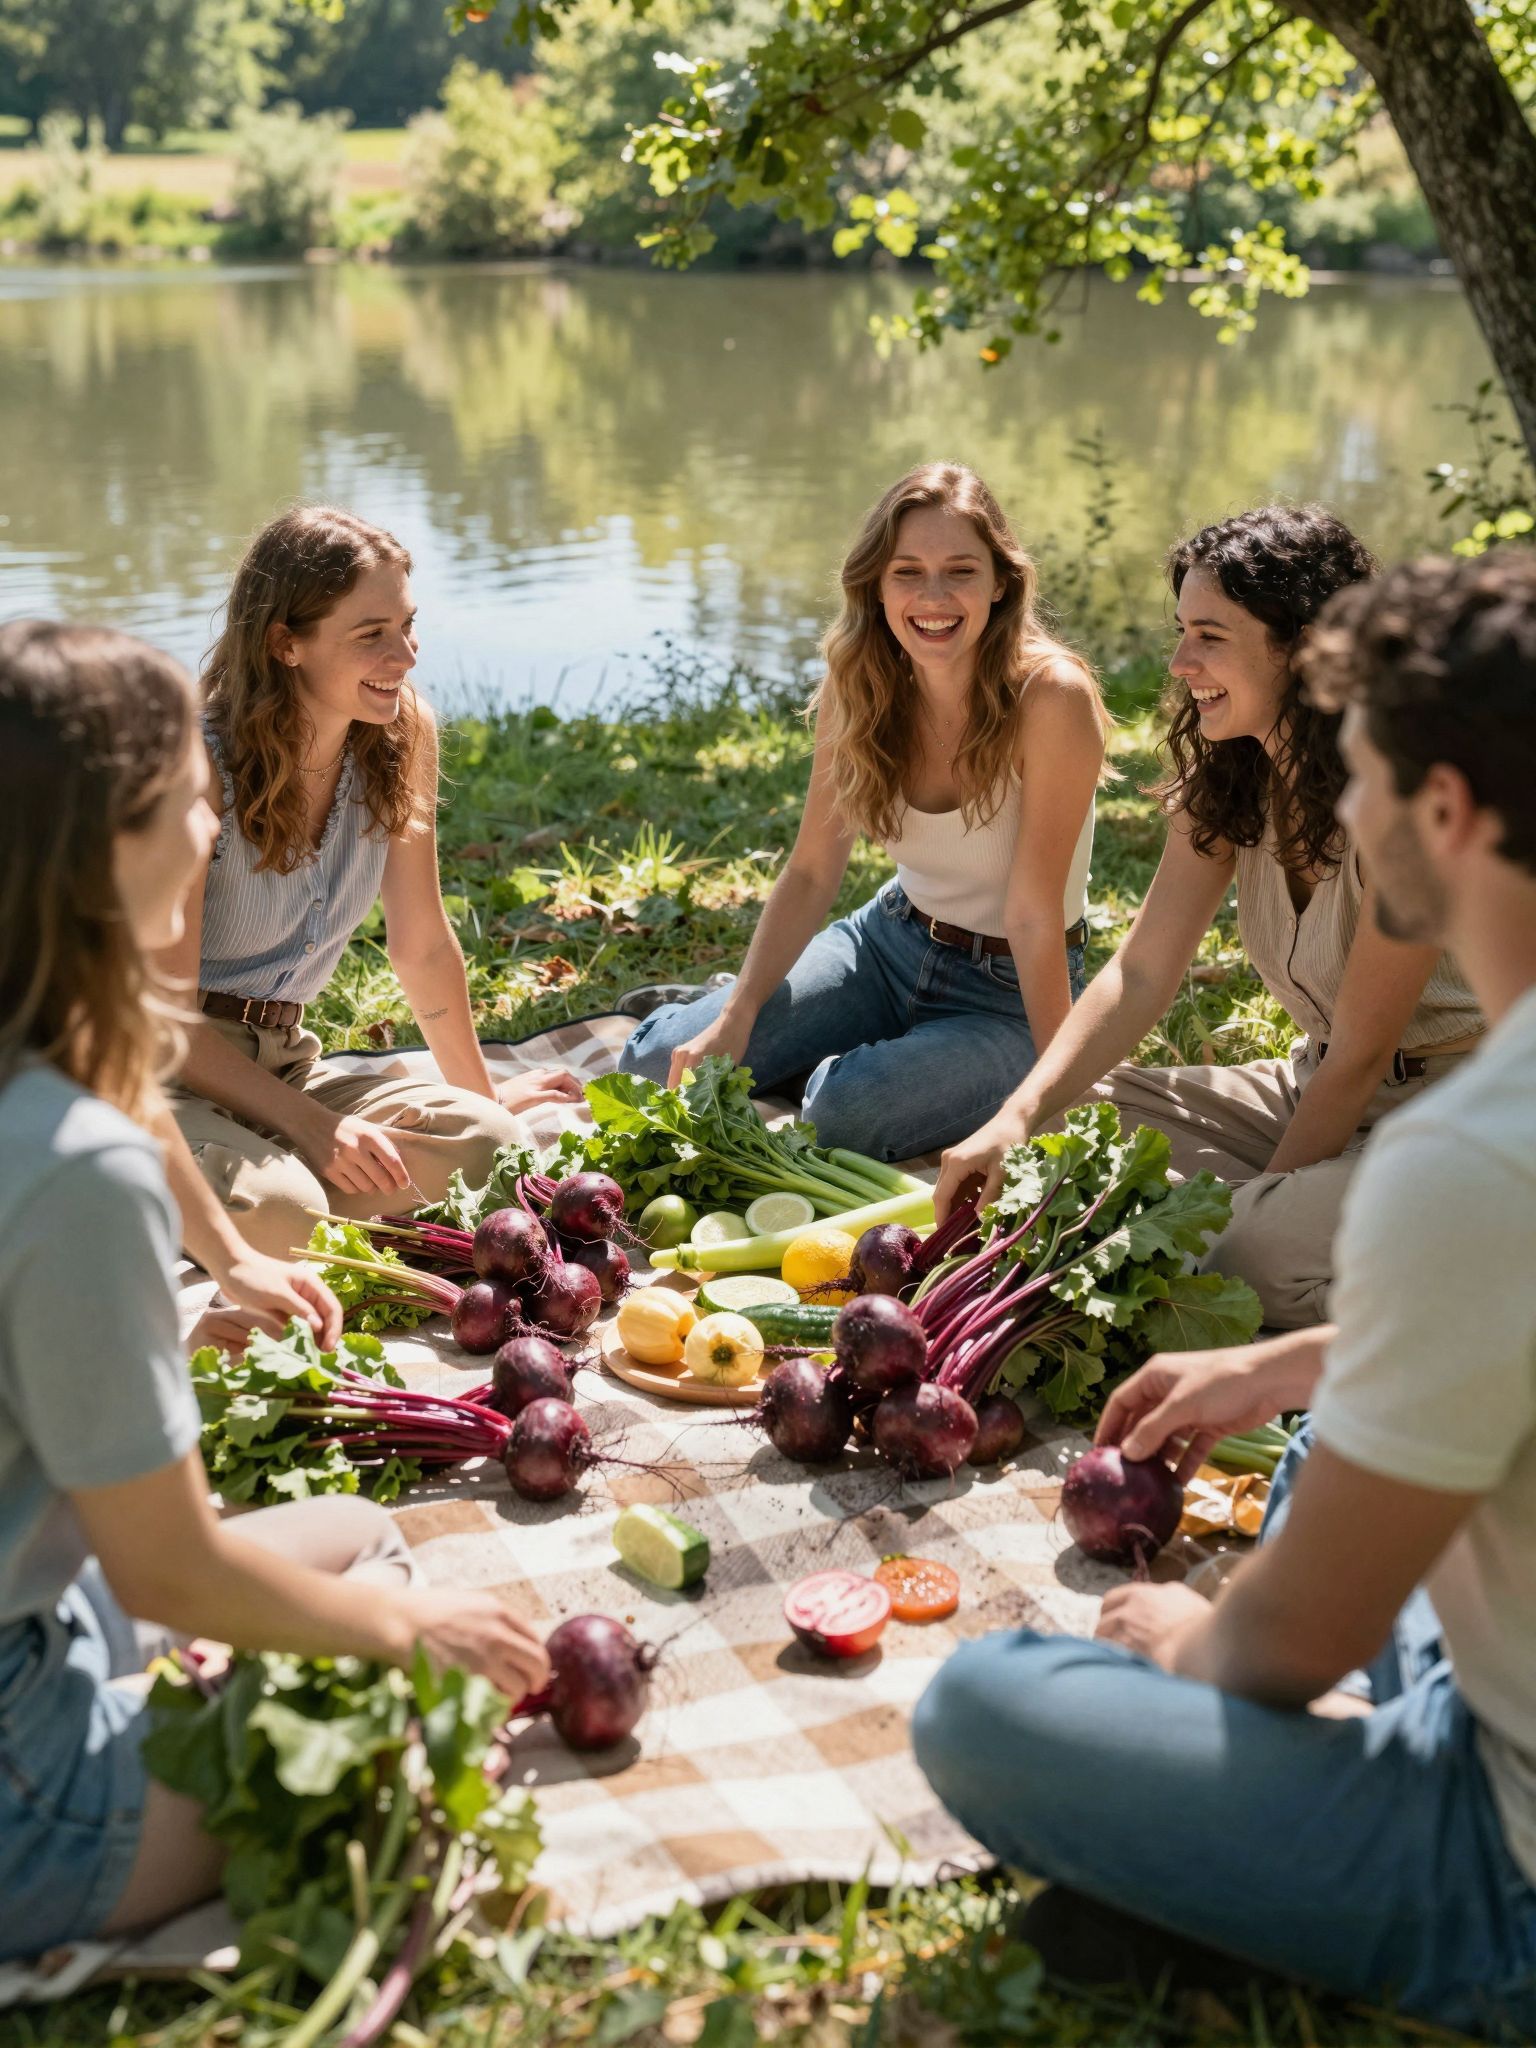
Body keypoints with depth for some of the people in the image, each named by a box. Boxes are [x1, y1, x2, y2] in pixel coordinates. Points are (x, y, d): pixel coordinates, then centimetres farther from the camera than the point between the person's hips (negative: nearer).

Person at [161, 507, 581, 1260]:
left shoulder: (403, 734, -4)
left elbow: (423, 946, 7)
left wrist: (484, 1092, 13)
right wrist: (312, 1126, -20)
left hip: (282, 1062, 6)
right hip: (161, 1076, -5)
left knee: (487, 1143, -17)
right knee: (275, 1212, -33)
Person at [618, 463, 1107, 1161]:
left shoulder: (1051, 697, -25)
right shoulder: (859, 688, -9)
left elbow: (1033, 912, -22)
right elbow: (811, 872, -4)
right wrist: (735, 1018, -14)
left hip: (1011, 995, -4)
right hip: (891, 940, 5)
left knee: (848, 1112, -31)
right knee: (658, 1063, -7)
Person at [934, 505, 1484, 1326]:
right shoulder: (1227, 776, -2)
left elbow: (1361, 1054, -20)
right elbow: (1142, 971, -5)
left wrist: (1266, 1195, -14)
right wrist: (1019, 1118, -17)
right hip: (1318, 1089, 7)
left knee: (1249, 1248, -30)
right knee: (1082, 1119, -8)